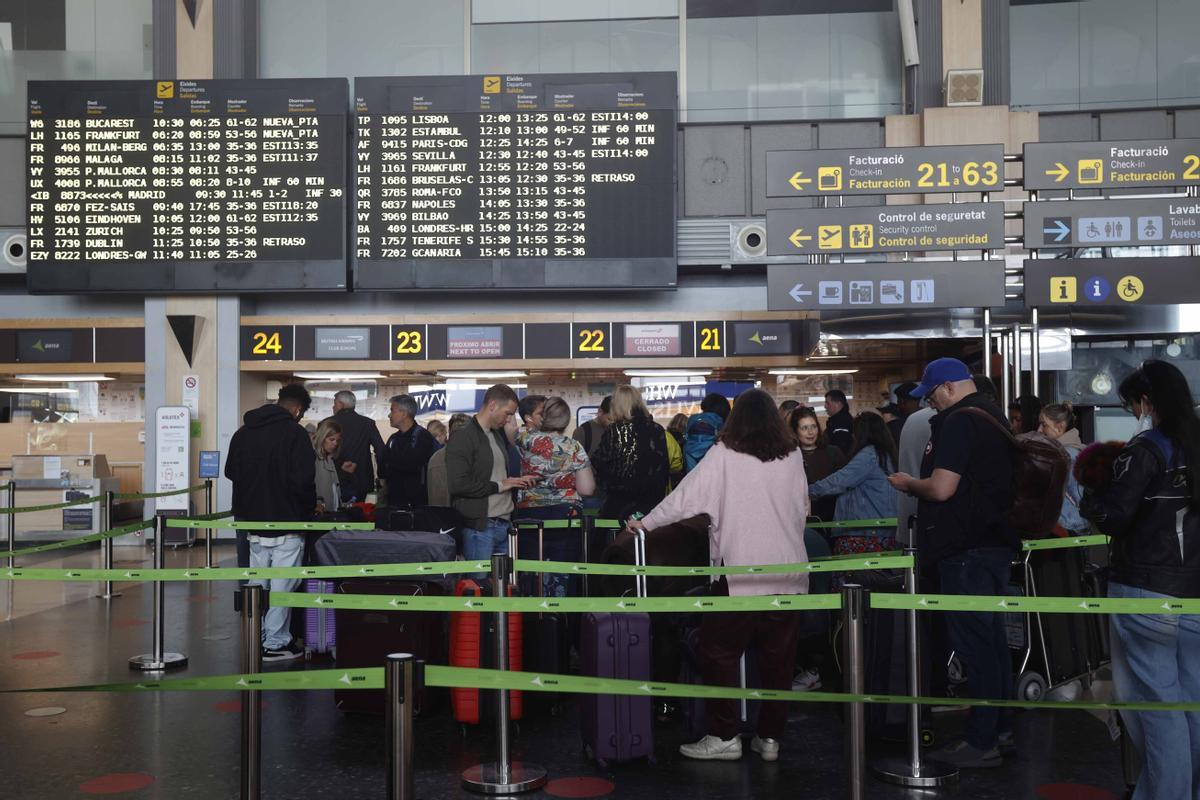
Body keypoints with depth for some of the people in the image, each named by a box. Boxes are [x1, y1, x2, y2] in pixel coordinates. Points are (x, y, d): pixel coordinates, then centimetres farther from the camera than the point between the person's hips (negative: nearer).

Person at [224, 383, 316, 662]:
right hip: (287, 523, -7)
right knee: (282, 586, 0)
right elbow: (303, 480, -18)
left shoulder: (243, 432, 10)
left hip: (253, 522, 7)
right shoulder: (294, 432, -13)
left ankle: (259, 639, 22)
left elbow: (230, 472, 17)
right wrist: (309, 509, -2)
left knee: (258, 584, 15)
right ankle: (275, 644, 3)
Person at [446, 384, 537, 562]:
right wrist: (499, 486, -12)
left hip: (504, 524, 8)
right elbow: (458, 485, -18)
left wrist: (517, 481, 11)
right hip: (479, 527, -8)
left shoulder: (498, 435, 19)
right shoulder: (462, 437, -9)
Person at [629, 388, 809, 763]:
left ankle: (724, 737, 9)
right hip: (788, 571, 4)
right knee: (778, 658, 11)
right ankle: (770, 738, 17)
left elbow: (686, 497, -5)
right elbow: (802, 509, 14)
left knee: (720, 654, 7)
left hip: (740, 571, -4)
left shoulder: (724, 455, -6)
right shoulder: (792, 455, 5)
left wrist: (646, 523, 6)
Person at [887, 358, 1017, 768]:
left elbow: (941, 488, -24)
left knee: (973, 642, -3)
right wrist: (919, 484, 22)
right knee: (992, 635, 17)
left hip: (967, 549, -10)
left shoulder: (958, 422, -17)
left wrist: (907, 483, -6)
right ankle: (1000, 728, 27)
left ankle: (980, 741, 4)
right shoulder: (995, 416, 15)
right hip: (997, 542, 10)